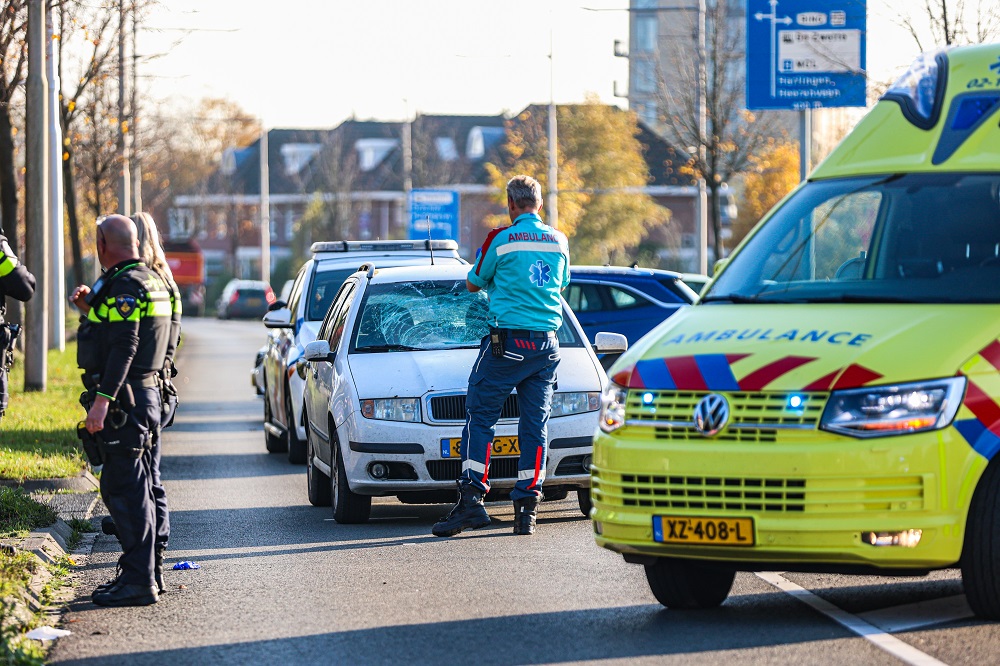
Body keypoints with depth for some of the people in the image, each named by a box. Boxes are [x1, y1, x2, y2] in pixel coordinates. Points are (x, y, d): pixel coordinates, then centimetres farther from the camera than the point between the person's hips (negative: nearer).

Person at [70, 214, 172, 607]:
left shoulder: (125, 285, -14)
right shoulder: (150, 280, 18)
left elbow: (123, 347, -23)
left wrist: (102, 399, -27)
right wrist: (91, 307, 14)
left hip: (123, 399, -11)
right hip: (144, 395, 11)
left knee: (126, 489, -10)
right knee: (130, 489, 16)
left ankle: (138, 582, -11)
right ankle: (139, 572, 22)